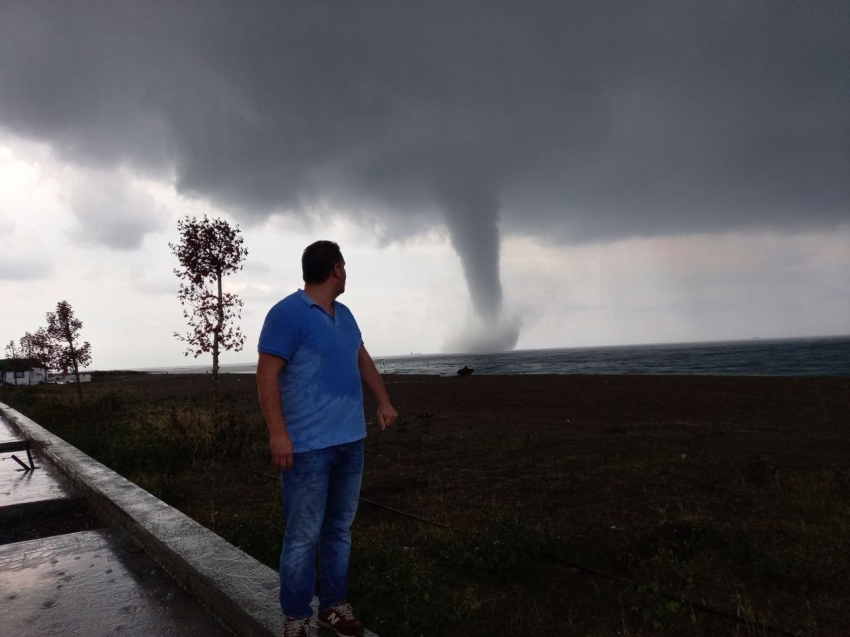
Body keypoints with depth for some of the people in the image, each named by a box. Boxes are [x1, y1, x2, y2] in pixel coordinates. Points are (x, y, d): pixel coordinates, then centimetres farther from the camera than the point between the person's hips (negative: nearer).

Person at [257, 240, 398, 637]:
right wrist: (277, 433, -20)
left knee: (339, 530, 15)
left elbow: (362, 359, 25)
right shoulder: (287, 314, -11)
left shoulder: (344, 315, 14)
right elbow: (267, 375, -15)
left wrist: (384, 402, 19)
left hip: (350, 441, 8)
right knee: (304, 536, -1)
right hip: (308, 445, -8)